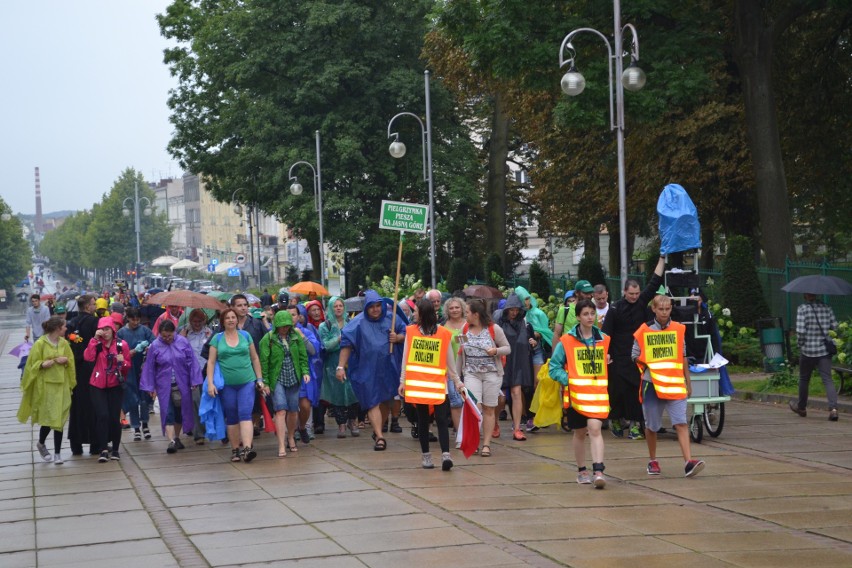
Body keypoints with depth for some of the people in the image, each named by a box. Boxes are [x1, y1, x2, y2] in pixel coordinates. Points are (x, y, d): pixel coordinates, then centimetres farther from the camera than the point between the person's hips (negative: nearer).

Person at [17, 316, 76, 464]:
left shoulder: (64, 343, 6)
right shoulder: (40, 344, -7)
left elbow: (71, 361, 15)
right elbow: (33, 363, -3)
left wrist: (66, 360, -6)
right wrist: (43, 364, -22)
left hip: (61, 385, 4)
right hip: (45, 385, -4)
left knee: (59, 419, 1)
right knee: (48, 418, -3)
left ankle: (57, 453, 8)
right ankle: (41, 444, 26)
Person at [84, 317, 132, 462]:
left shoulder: (122, 345, 0)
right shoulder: (97, 344, 2)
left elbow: (128, 367, 7)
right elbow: (88, 357, -17)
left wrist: (123, 362, -15)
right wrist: (95, 339, -18)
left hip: (115, 386, 0)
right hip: (98, 386, 0)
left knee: (115, 418, -1)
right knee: (102, 416, -12)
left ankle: (115, 450, 13)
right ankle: (103, 450, -9)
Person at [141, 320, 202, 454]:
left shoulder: (183, 342, -4)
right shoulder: (155, 346, -5)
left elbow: (192, 362, -1)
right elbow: (149, 368, 1)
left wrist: (194, 381, -4)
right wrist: (150, 387, 1)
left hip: (182, 385, 1)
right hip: (164, 386, -1)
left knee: (179, 412, 11)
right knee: (168, 413, -9)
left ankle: (177, 438, 27)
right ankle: (171, 442, -14)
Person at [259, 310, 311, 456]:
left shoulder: (296, 336, 5)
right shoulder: (268, 339, -6)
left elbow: (303, 356, 9)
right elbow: (263, 361, -5)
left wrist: (305, 371, -6)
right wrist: (265, 382, -7)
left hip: (294, 378, 4)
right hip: (277, 379, -4)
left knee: (293, 411, 9)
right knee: (281, 410, -13)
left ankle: (291, 438, 32)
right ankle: (282, 446, -15)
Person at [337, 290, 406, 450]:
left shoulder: (391, 318, 1)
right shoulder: (359, 323, -8)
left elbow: (406, 334, 11)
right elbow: (346, 344, -11)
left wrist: (398, 338, -12)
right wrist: (341, 366, -19)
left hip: (388, 368, 3)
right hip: (368, 369, -3)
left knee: (386, 401, 12)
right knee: (373, 402, -8)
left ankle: (378, 431, 32)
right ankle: (380, 437, -11)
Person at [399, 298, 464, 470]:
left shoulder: (411, 331, -3)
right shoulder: (444, 333, -2)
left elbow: (405, 358, -1)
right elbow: (450, 362, 3)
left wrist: (402, 381, 5)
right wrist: (457, 381, 13)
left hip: (416, 384, 0)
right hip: (438, 385, 0)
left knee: (422, 420, 8)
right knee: (442, 420, -3)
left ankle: (426, 456, 11)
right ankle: (445, 454, -18)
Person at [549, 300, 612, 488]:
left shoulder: (604, 340, 8)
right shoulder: (567, 341, -2)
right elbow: (554, 367, 0)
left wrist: (607, 361, 5)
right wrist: (568, 380, -12)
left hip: (598, 393, 1)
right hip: (576, 393, -1)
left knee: (595, 429, -15)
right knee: (579, 432, 10)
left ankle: (598, 472, -19)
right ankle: (582, 471, 25)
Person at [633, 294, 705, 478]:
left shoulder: (679, 330, 6)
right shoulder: (644, 331, -1)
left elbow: (683, 357, 15)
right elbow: (635, 356, 5)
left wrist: (688, 382, 17)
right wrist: (649, 364, -12)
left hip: (675, 383, 1)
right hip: (652, 384, -1)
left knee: (681, 423, -12)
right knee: (651, 425, 10)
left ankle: (688, 461, -20)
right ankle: (652, 461, 28)